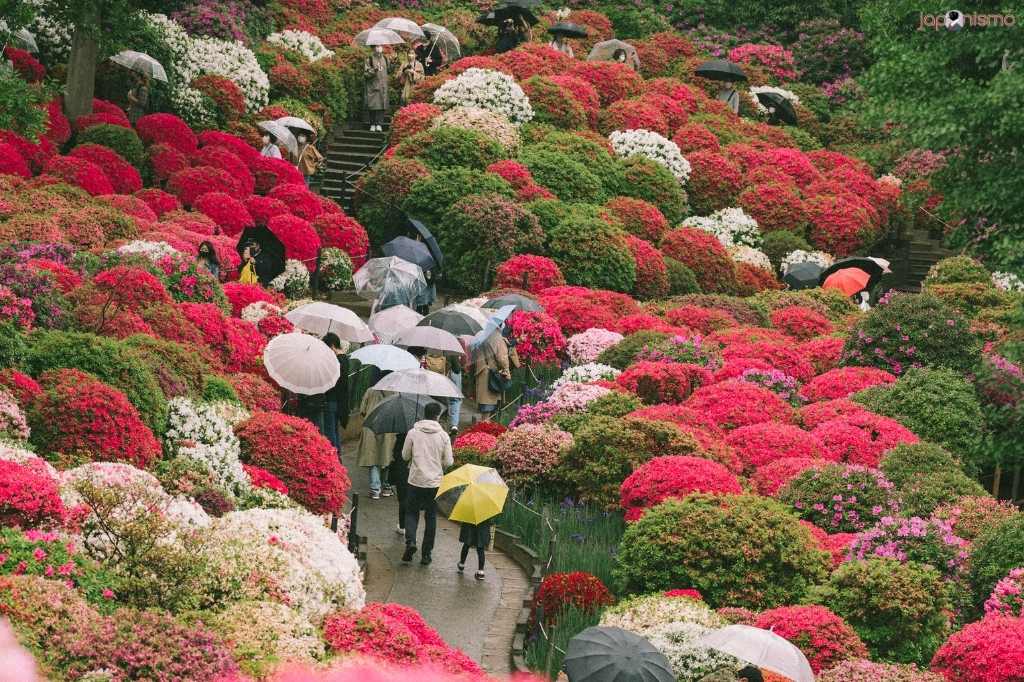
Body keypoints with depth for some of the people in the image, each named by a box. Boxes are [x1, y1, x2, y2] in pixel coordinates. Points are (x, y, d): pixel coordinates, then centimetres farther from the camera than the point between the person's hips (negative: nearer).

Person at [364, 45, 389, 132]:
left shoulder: (384, 59, 12)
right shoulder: (369, 59, -3)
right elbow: (366, 73, -8)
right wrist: (374, 70, -24)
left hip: (383, 85, 4)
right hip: (372, 85, -4)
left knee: (382, 105, -4)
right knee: (373, 105, -4)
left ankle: (379, 124, -1)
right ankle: (372, 124, 5)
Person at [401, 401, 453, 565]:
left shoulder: (413, 433, -6)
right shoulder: (443, 436, -5)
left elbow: (405, 456, 3)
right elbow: (449, 462, -3)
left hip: (416, 480, 0)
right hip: (435, 482, 0)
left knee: (411, 512, 14)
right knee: (431, 517, 12)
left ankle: (410, 541, -11)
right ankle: (426, 553, 12)